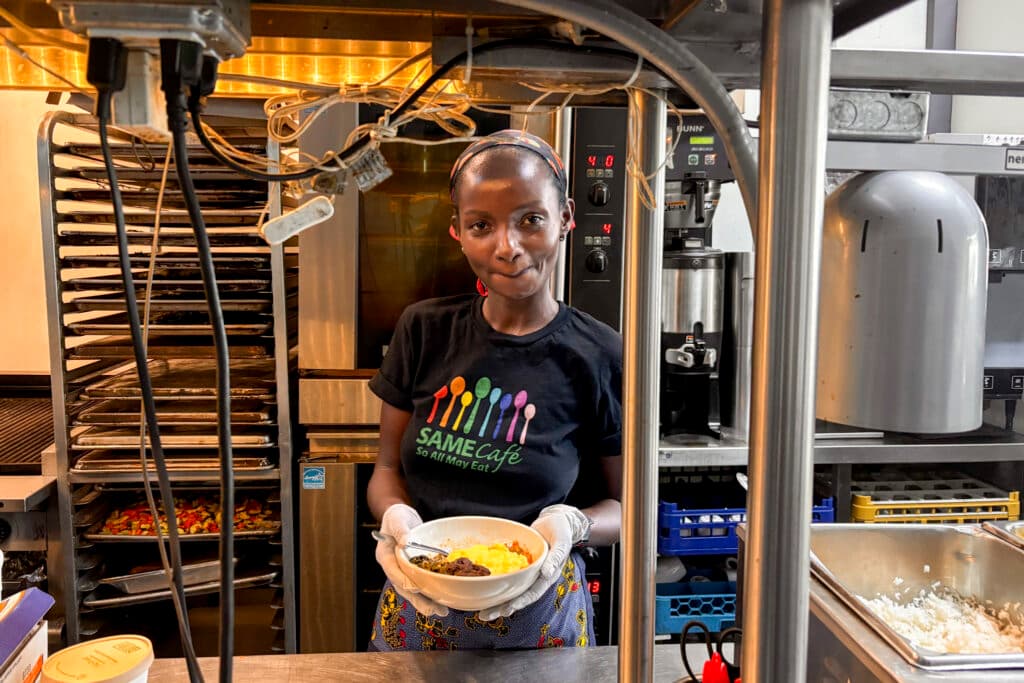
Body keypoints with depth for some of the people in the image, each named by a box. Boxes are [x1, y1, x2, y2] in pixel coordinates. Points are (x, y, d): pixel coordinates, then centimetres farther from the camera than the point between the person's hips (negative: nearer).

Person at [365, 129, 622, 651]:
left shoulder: (599, 357, -13)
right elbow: (388, 469, 1)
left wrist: (573, 525, -23)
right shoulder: (423, 332, -6)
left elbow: (623, 504, -3)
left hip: (535, 615, -2)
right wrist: (396, 516, -20)